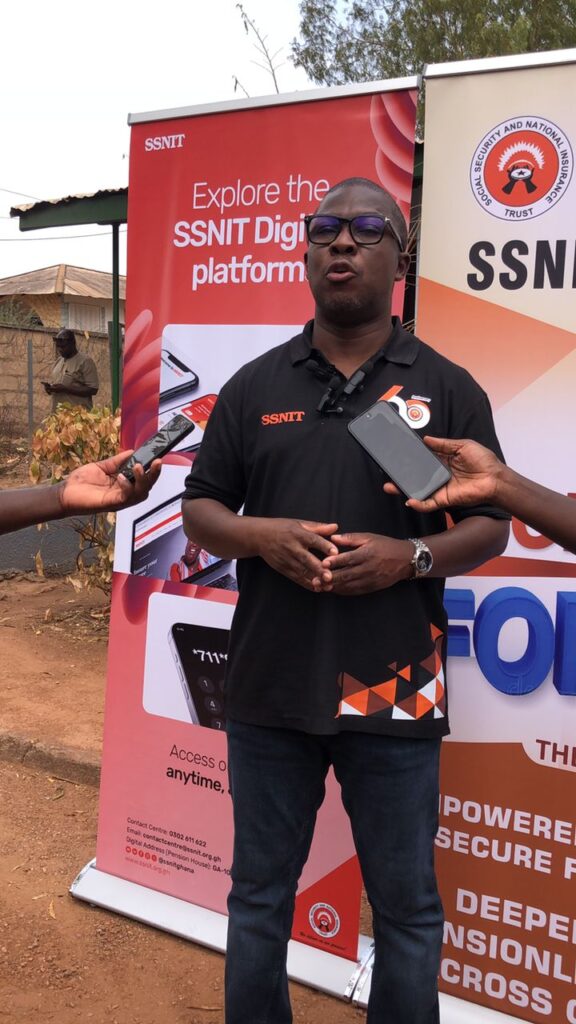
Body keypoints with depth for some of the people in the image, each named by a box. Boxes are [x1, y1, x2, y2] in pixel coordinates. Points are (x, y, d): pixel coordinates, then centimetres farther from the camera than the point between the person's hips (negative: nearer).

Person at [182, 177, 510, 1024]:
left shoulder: (448, 389, 2)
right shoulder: (254, 386, 7)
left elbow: (491, 527, 4)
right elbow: (199, 510, 9)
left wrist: (411, 555, -16)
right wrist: (261, 536, -12)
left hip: (395, 694, -1)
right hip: (269, 688, 2)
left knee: (407, 907, 12)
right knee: (259, 896, 17)